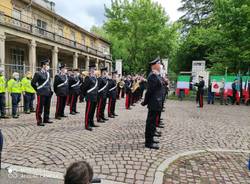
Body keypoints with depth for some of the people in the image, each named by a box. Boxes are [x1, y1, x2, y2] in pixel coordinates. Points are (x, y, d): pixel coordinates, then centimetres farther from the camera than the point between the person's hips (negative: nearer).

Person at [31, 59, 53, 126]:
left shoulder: (48, 73, 14)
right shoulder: (38, 73, -8)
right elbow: (33, 83, -6)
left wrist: (50, 90, 14)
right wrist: (37, 90, -1)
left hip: (48, 93, 7)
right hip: (41, 93, -7)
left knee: (47, 107, 14)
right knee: (40, 108, -1)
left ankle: (46, 119, 27)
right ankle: (39, 121, 6)